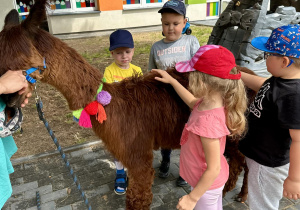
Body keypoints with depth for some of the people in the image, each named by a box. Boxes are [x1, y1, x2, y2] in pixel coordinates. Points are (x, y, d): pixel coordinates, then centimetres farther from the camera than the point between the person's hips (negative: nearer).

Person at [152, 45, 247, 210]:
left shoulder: (208, 121, -38)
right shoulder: (212, 102, -13)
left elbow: (213, 169, -30)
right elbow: (193, 102, 13)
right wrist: (172, 81, 16)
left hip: (207, 185, -7)